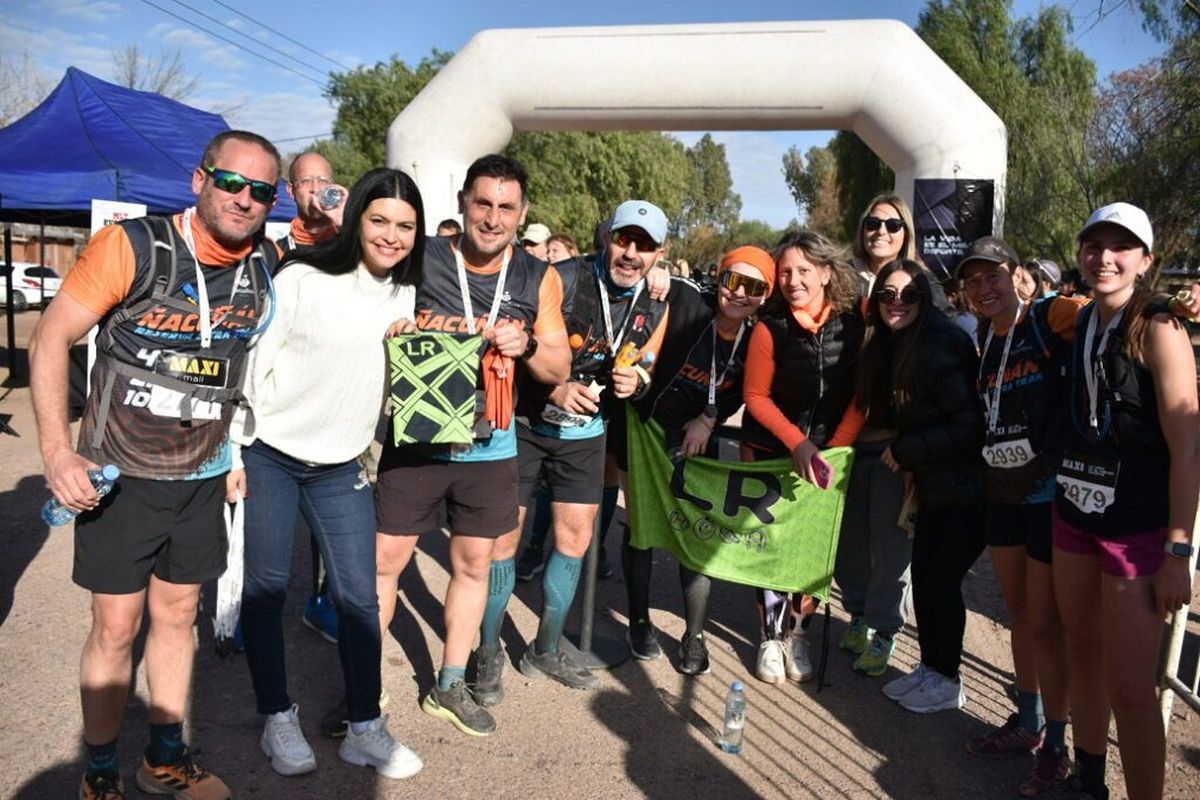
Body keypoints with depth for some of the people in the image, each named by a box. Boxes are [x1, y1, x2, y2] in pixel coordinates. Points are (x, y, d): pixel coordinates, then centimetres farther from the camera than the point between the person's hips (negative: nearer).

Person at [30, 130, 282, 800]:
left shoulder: (267, 265, -4)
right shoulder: (133, 247, -17)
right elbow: (51, 340, -13)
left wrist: (236, 451, 8)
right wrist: (58, 453, -21)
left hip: (203, 477, 4)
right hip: (118, 475, -4)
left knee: (178, 615, 16)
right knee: (117, 626, 4)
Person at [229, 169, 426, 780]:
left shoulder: (406, 295, 3)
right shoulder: (301, 278, -12)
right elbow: (254, 364, -10)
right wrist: (233, 452, -11)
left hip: (340, 466, 4)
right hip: (267, 456, -3)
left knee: (359, 595, 2)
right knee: (266, 588, 5)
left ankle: (365, 728, 16)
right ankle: (278, 720, 23)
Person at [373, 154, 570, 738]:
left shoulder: (539, 280, 0)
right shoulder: (418, 262, -7)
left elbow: (559, 368, 5)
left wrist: (525, 344, -16)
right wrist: (412, 335, -20)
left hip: (489, 447, 3)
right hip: (414, 438, -2)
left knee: (474, 565, 13)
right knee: (383, 560, 3)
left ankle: (450, 687, 31)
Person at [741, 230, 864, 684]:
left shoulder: (855, 320, -10)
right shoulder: (771, 328, -14)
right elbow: (756, 396, -6)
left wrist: (835, 447, -11)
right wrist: (797, 444, -14)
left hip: (829, 451, 2)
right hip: (772, 451, -1)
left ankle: (798, 633, 21)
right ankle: (770, 637, 17)